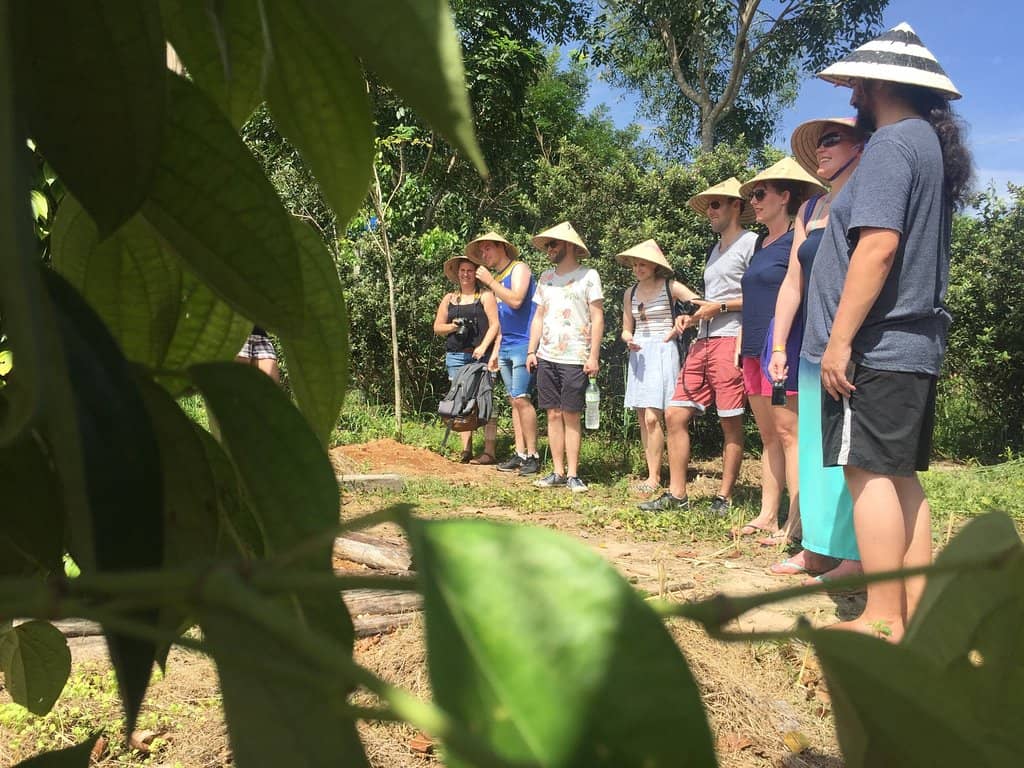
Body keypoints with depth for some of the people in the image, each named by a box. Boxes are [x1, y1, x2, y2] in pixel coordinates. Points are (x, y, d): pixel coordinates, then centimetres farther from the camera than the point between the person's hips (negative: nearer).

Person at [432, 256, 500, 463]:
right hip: (456, 356, 4)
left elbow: (495, 324, -3)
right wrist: (453, 326, -3)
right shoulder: (449, 299, 18)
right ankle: (466, 450, 5)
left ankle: (489, 452, -8)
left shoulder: (485, 296, 6)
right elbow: (437, 327, 17)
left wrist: (483, 347, -15)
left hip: (481, 356, -4)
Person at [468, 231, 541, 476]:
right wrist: (495, 351, 20)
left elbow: (516, 300, -20)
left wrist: (490, 282, -14)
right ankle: (520, 454, 10)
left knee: (521, 399, -13)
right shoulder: (497, 277, 20)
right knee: (514, 401, 7)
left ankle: (533, 456, -8)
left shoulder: (519, 268, -4)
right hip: (506, 347, 8)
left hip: (523, 344, -8)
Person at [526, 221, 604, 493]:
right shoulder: (546, 278, 16)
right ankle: (558, 472, 11)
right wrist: (531, 351, 10)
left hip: (575, 359, -5)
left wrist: (593, 356, -11)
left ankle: (573, 474, 2)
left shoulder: (588, 276, -1)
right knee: (553, 414, 5)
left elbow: (597, 318, -4)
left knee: (571, 417, -4)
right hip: (546, 357, 5)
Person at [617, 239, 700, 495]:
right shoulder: (630, 293, 10)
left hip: (662, 353, -6)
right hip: (638, 356, 6)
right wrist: (629, 340, -5)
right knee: (642, 419, 5)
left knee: (652, 418, -12)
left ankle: (654, 476, -4)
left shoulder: (670, 288, -4)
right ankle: (652, 472, 13)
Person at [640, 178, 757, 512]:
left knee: (731, 422, -2)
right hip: (702, 343, 9)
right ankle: (676, 494, 9)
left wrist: (721, 307, -12)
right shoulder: (714, 251, 26)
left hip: (731, 341, -9)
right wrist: (691, 319, 13)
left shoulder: (751, 243, -2)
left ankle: (725, 497, 6)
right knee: (675, 415, 3)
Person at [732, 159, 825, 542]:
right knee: (768, 436, 9)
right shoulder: (762, 243, 21)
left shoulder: (796, 239, -6)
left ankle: (796, 522, -6)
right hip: (756, 350, 9)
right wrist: (741, 343, 18)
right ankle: (767, 515, 14)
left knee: (788, 432, -9)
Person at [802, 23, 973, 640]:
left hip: (879, 345, -10)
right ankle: (915, 612, 17)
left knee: (870, 471, -7)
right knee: (902, 475, 12)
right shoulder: (936, 145, 21)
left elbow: (879, 245, -21)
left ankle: (882, 621, -2)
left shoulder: (892, 143, -10)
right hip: (919, 343, 10)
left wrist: (840, 338, -20)